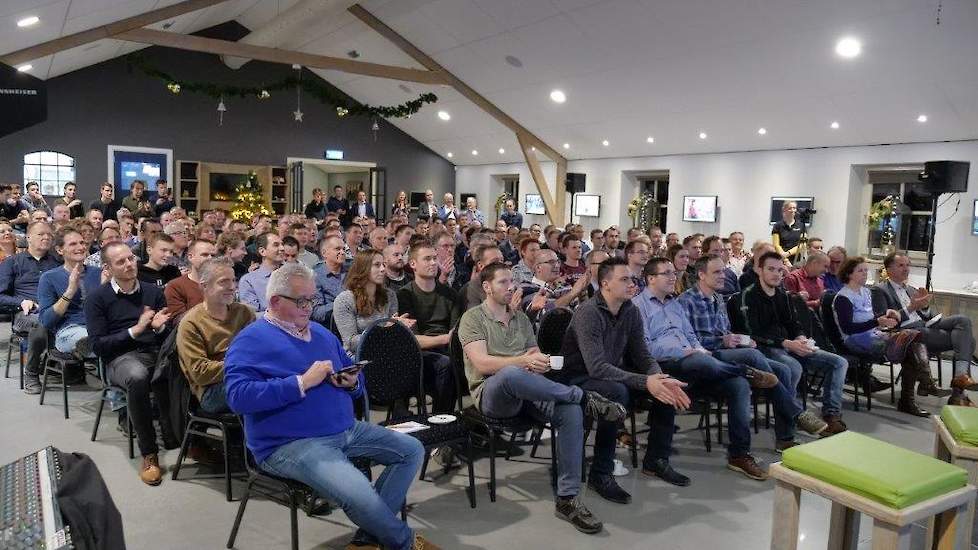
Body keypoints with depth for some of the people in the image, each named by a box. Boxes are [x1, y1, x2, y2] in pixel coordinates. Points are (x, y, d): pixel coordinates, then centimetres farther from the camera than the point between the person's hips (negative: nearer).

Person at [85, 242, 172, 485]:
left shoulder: (153, 291, 14)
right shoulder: (97, 298, 4)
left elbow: (169, 334, 16)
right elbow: (98, 345, -2)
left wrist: (159, 327, -8)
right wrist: (134, 331, -13)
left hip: (156, 351, 3)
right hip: (121, 357, -3)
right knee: (138, 377, -40)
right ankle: (149, 454, -27)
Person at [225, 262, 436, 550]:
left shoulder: (321, 333, 16)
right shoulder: (251, 341, -7)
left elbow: (354, 379, 22)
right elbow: (239, 396, -22)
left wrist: (353, 383, -4)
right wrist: (302, 382, -24)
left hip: (347, 430, 8)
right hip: (291, 444, -8)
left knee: (412, 450, 4)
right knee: (358, 493, -30)